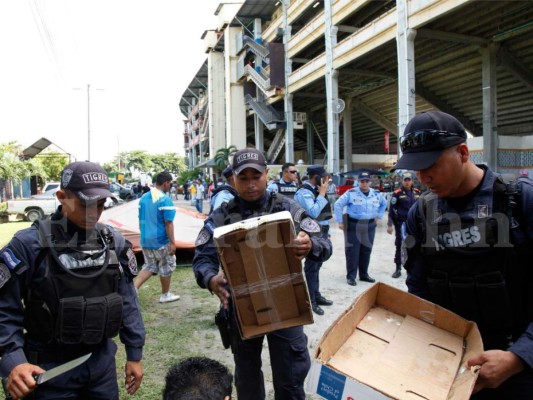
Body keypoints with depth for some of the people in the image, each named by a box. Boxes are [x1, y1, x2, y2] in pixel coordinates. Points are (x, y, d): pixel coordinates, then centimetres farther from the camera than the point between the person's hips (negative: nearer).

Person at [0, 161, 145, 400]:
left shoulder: (114, 242, 0)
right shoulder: (29, 244, -13)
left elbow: (127, 302, 4)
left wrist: (134, 354, 6)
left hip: (103, 361, 4)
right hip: (50, 368, -3)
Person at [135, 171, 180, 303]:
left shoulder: (143, 198, 6)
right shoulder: (165, 200, -16)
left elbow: (141, 220, 12)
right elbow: (168, 223, -17)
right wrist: (173, 242, -13)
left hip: (145, 239, 7)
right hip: (161, 240, -6)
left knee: (149, 266, 19)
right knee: (167, 267, 12)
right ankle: (165, 295, 24)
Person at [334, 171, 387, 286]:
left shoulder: (376, 194, 6)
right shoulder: (351, 193, -10)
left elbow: (384, 203, 26)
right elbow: (338, 204, -7)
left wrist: (378, 216, 16)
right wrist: (340, 221, -8)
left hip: (369, 227, 5)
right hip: (353, 226, -5)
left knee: (366, 251, 12)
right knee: (352, 251, -2)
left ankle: (363, 274, 26)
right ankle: (351, 276, 8)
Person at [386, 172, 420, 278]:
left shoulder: (417, 193, 7)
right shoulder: (397, 193, -7)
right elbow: (391, 210, -7)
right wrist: (389, 225, -10)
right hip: (401, 224, -4)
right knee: (400, 246, 4)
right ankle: (398, 269, 14)